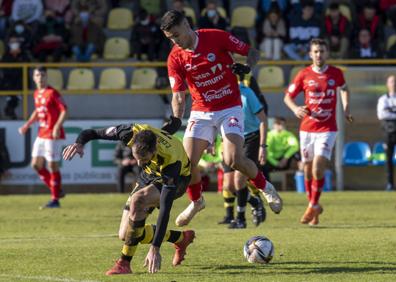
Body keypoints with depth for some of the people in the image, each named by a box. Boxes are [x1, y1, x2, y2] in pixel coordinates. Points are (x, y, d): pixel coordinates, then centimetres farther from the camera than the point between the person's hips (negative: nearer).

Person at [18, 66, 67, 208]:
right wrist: (27, 124, 19)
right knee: (36, 164, 8)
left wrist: (57, 126, -27)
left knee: (53, 165, -5)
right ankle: (57, 191, 19)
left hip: (53, 135, -9)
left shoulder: (52, 93, -12)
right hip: (41, 134, 9)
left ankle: (55, 199, 2)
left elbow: (64, 110, -17)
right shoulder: (36, 94, 12)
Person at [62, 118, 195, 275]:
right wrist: (79, 143, -42)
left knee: (138, 200, -37)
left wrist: (155, 248, -46)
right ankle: (181, 238, 21)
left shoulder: (171, 160, -42)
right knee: (125, 235, -1)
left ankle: (125, 263, -27)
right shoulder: (132, 133, -32)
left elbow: (165, 209, -43)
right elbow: (93, 133, -17)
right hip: (149, 174, 6)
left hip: (177, 178, -6)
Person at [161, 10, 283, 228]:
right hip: (201, 112, 3)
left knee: (234, 160, -21)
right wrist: (176, 120, -21)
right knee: (187, 160, -9)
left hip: (229, 109, -3)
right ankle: (196, 201, 18)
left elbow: (252, 52, -1)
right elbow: (178, 95, -4)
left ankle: (264, 187, 6)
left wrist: (247, 67, -22)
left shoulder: (216, 38, -12)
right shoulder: (175, 58, -4)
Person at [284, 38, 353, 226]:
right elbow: (288, 97, 4)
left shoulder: (336, 73, 1)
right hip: (307, 128, 1)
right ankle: (314, 206, 25)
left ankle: (313, 206, -1)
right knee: (308, 171, 6)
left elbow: (344, 89, 23)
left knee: (318, 167, -16)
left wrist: (346, 109, 11)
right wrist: (295, 108, -16)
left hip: (327, 129, -1)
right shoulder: (304, 75, -1)